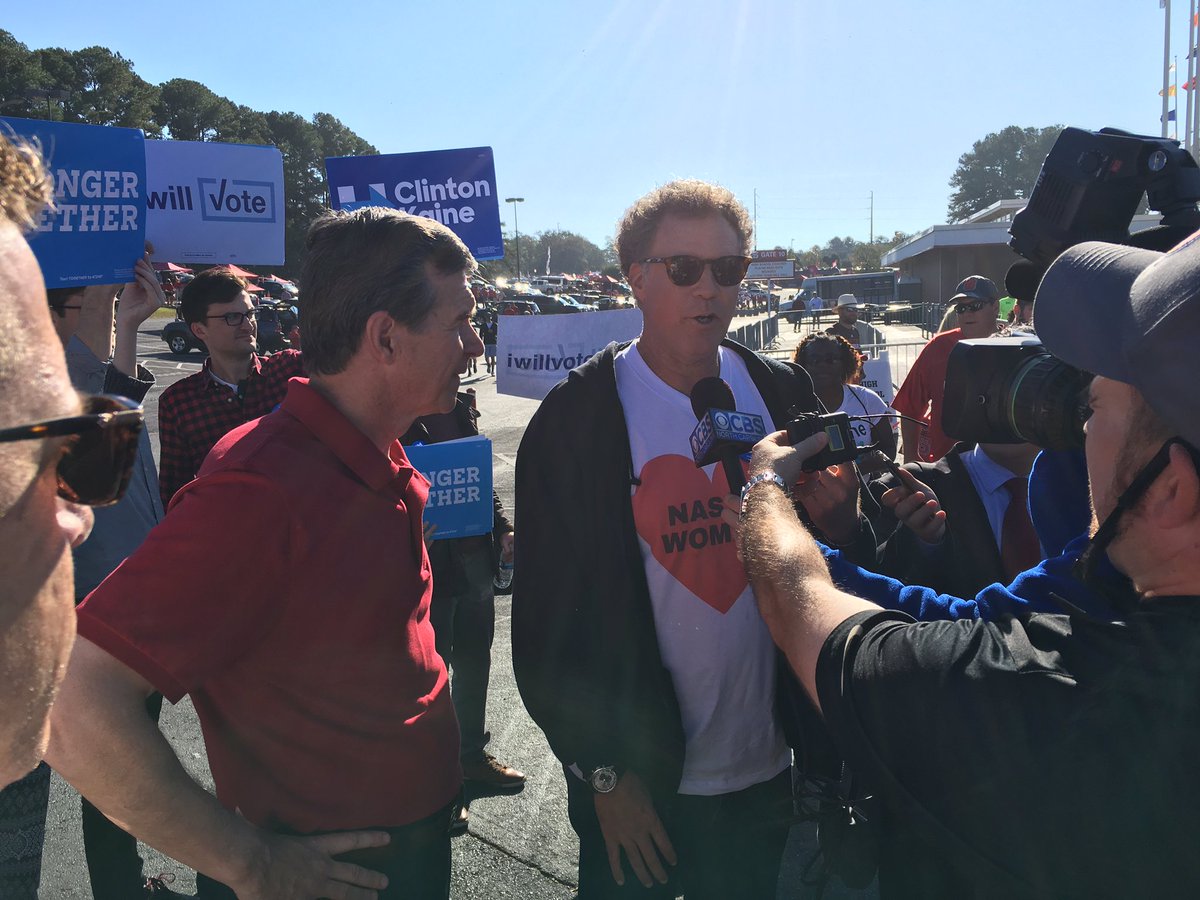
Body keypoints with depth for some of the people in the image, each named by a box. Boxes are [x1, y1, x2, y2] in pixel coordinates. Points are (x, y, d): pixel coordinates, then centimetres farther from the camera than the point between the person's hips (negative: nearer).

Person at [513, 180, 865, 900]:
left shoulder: (784, 394, -1)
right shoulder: (577, 420, -12)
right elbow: (552, 616, -11)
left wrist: (835, 516, -15)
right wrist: (604, 775, -10)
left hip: (768, 773, 4)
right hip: (636, 782, -3)